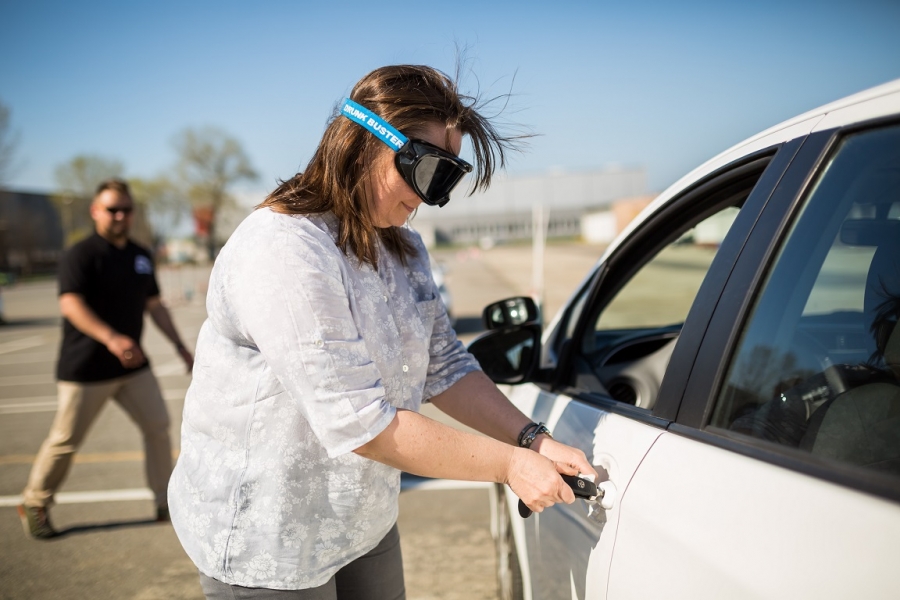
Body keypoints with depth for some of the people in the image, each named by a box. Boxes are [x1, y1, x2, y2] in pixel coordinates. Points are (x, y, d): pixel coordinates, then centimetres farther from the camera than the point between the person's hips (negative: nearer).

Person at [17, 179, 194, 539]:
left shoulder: (141, 256, 10)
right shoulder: (81, 255, -12)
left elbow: (154, 305, 17)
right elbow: (70, 304, -25)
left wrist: (180, 347, 13)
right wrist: (111, 339, -39)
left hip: (132, 365, 6)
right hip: (85, 369, -6)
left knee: (158, 427, 4)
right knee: (66, 441, 5)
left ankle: (166, 503, 16)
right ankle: (33, 505, 27)